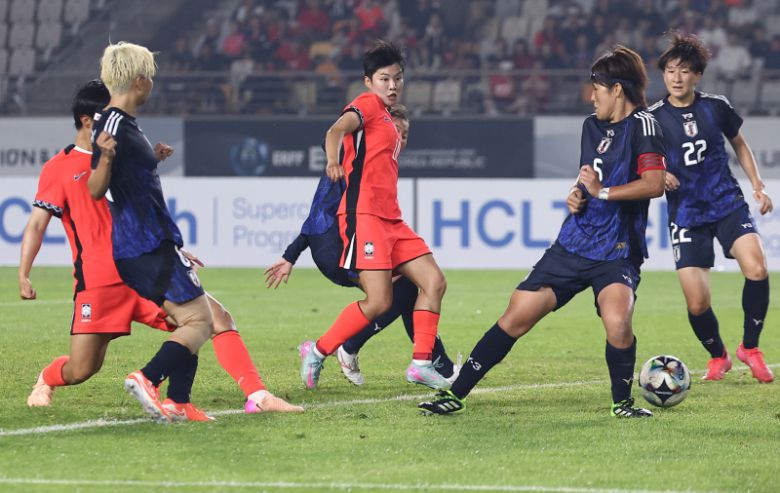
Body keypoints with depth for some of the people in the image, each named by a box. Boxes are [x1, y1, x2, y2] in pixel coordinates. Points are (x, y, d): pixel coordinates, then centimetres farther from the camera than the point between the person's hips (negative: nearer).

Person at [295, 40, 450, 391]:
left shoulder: (387, 120, 23)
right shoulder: (368, 104, -4)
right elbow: (337, 129, -25)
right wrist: (333, 161, -44)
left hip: (390, 219, 10)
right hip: (364, 216, -10)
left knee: (434, 282, 1)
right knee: (379, 302, -15)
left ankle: (421, 364, 3)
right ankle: (318, 351, 0)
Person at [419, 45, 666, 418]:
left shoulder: (642, 125, -9)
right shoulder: (592, 125, 15)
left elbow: (654, 184, -20)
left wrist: (602, 192, -22)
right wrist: (576, 195, 8)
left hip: (617, 251, -7)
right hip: (573, 244, 7)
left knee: (617, 322, -31)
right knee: (516, 317, 3)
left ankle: (622, 402, -6)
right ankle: (455, 394, 9)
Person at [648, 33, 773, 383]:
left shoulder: (716, 107, 3)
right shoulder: (653, 118, -3)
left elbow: (739, 145, 19)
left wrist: (757, 185, 11)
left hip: (728, 203, 1)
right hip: (686, 214, -1)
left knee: (756, 268, -24)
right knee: (697, 304, -9)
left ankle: (750, 347, -2)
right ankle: (717, 357, 23)